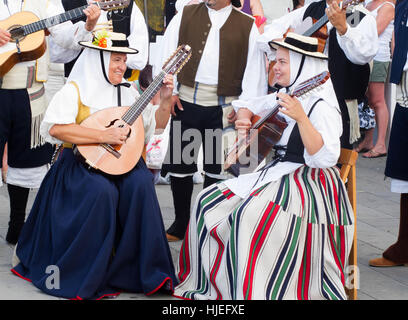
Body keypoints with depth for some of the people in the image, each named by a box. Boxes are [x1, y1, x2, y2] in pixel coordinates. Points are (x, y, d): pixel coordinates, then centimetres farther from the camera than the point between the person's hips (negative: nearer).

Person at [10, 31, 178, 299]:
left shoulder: (128, 93, 16)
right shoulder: (75, 91, -3)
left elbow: (157, 123, 22)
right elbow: (55, 128, -20)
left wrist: (166, 99, 3)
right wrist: (103, 136, -24)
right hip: (80, 162, -4)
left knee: (141, 184, -26)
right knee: (102, 191, -33)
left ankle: (143, 271, -17)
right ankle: (85, 278, -19)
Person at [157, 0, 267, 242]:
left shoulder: (247, 25, 4)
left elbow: (255, 66, 1)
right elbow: (167, 52, 6)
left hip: (223, 107, -1)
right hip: (185, 101, 2)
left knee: (216, 168, 5)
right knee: (180, 164, 6)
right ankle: (180, 224, 21)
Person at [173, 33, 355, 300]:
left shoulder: (321, 106, -14)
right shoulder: (283, 97, 12)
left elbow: (326, 158, -26)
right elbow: (247, 107, 29)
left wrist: (301, 118, -34)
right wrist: (244, 121, 6)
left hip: (309, 182, -9)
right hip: (277, 172, 9)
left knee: (250, 214, -34)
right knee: (208, 202, -2)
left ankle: (256, 291, -21)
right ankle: (213, 282, 8)